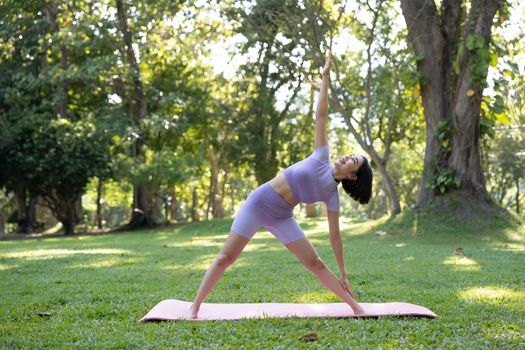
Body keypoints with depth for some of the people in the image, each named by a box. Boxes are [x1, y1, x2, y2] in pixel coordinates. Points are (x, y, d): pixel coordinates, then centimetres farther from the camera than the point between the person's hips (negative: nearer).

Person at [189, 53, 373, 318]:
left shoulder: (332, 196, 0)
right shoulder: (322, 158, -1)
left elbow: (335, 235, 4)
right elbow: (321, 115, -3)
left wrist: (343, 274, 3)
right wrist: (325, 76, -1)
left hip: (281, 217, 1)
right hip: (258, 203, -1)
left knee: (315, 263, -3)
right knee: (225, 258, -2)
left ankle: (355, 306, 7)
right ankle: (195, 307, 5)